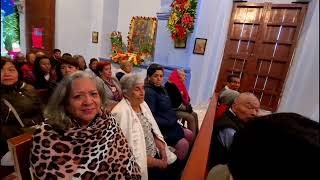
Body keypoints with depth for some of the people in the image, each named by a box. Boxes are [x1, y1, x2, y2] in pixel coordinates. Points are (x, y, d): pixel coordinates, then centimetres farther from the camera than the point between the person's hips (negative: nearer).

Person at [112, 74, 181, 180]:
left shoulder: (143, 104, 3)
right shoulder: (121, 112, -21)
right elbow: (132, 152, -21)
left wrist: (163, 153, -4)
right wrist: (158, 163, -12)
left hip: (156, 154, 7)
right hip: (142, 164, -6)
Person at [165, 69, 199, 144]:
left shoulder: (180, 85, 13)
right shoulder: (170, 85, -17)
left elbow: (185, 98, 13)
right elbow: (173, 101, -21)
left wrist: (188, 105, -6)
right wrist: (185, 108, -13)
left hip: (180, 108, 10)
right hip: (173, 110, -10)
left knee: (194, 114, 2)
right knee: (191, 118, -17)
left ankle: (197, 135, 3)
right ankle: (193, 139, -12)